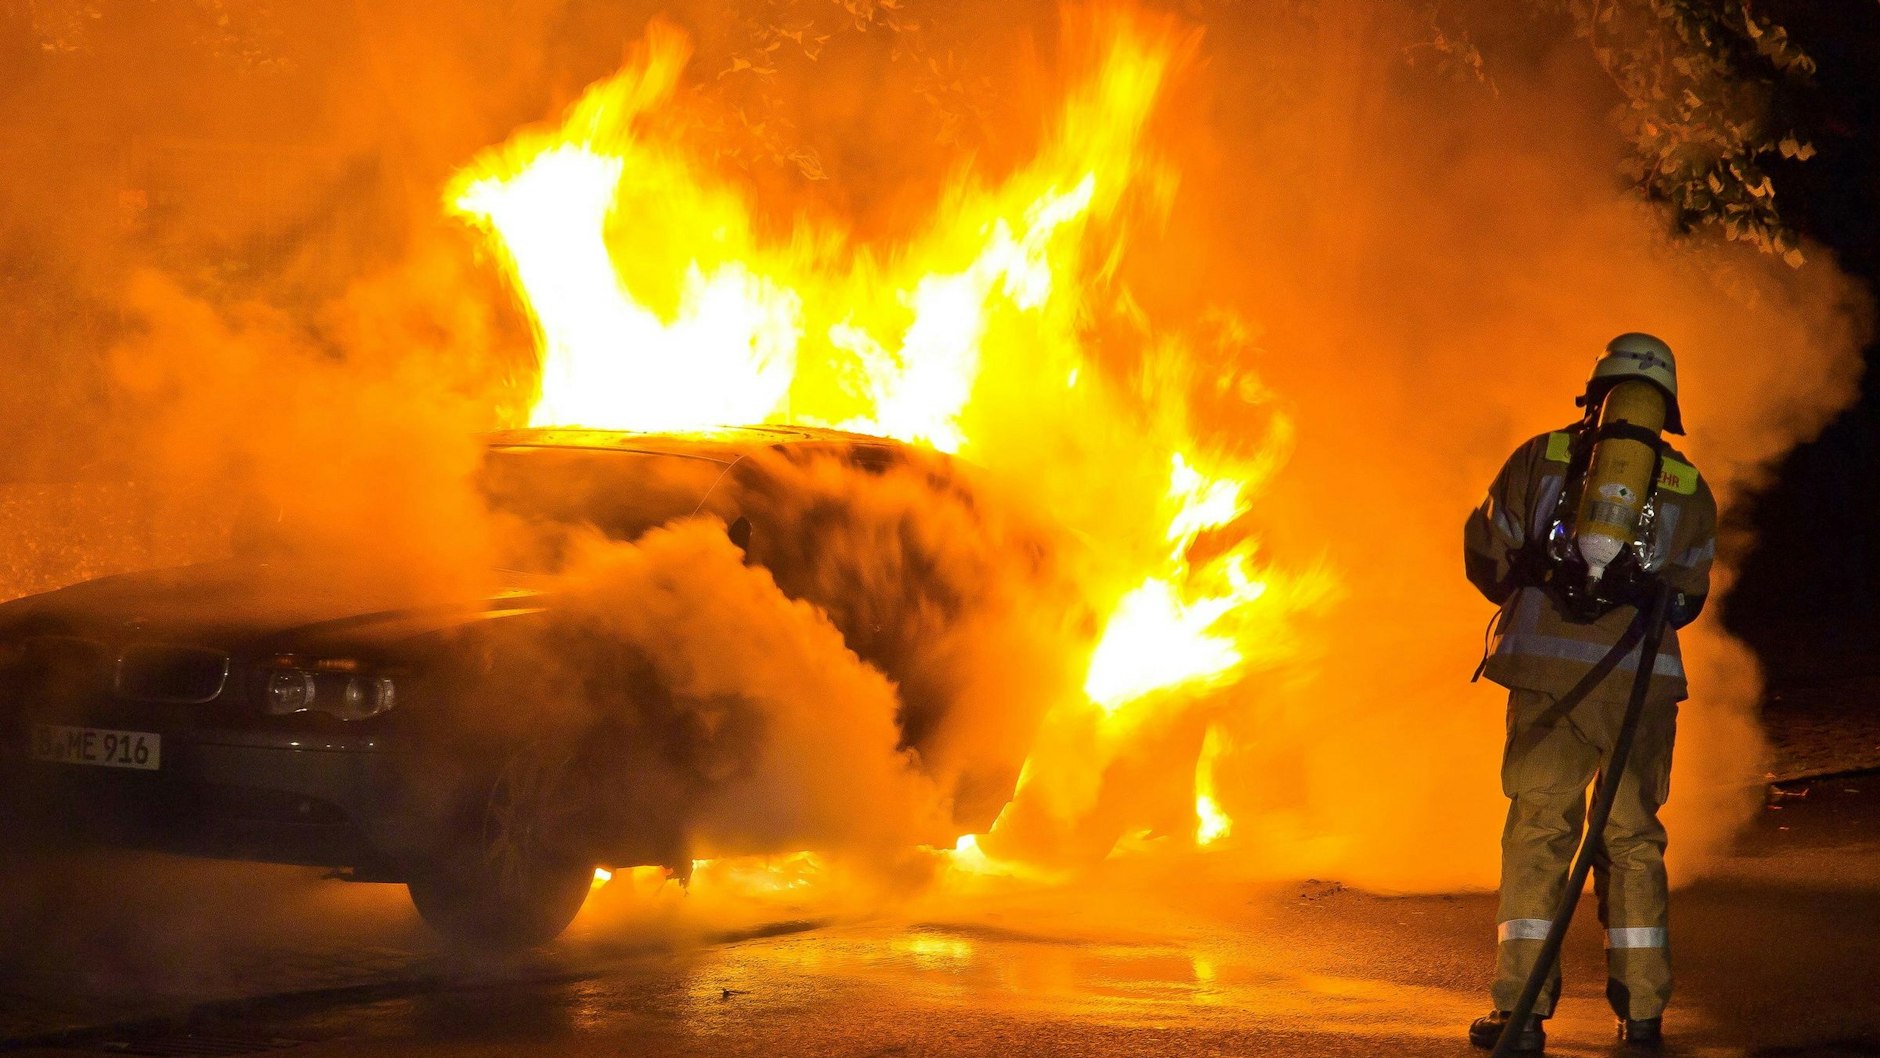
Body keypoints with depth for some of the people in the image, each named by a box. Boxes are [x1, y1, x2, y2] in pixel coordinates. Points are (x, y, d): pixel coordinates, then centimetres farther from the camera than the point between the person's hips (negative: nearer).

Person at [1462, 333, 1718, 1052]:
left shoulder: (1539, 459, 8)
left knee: (1538, 830, 1)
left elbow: (1486, 558, 14)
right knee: (1632, 837, 12)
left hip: (1549, 670, -1)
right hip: (1645, 680, 1)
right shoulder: (1690, 488, 12)